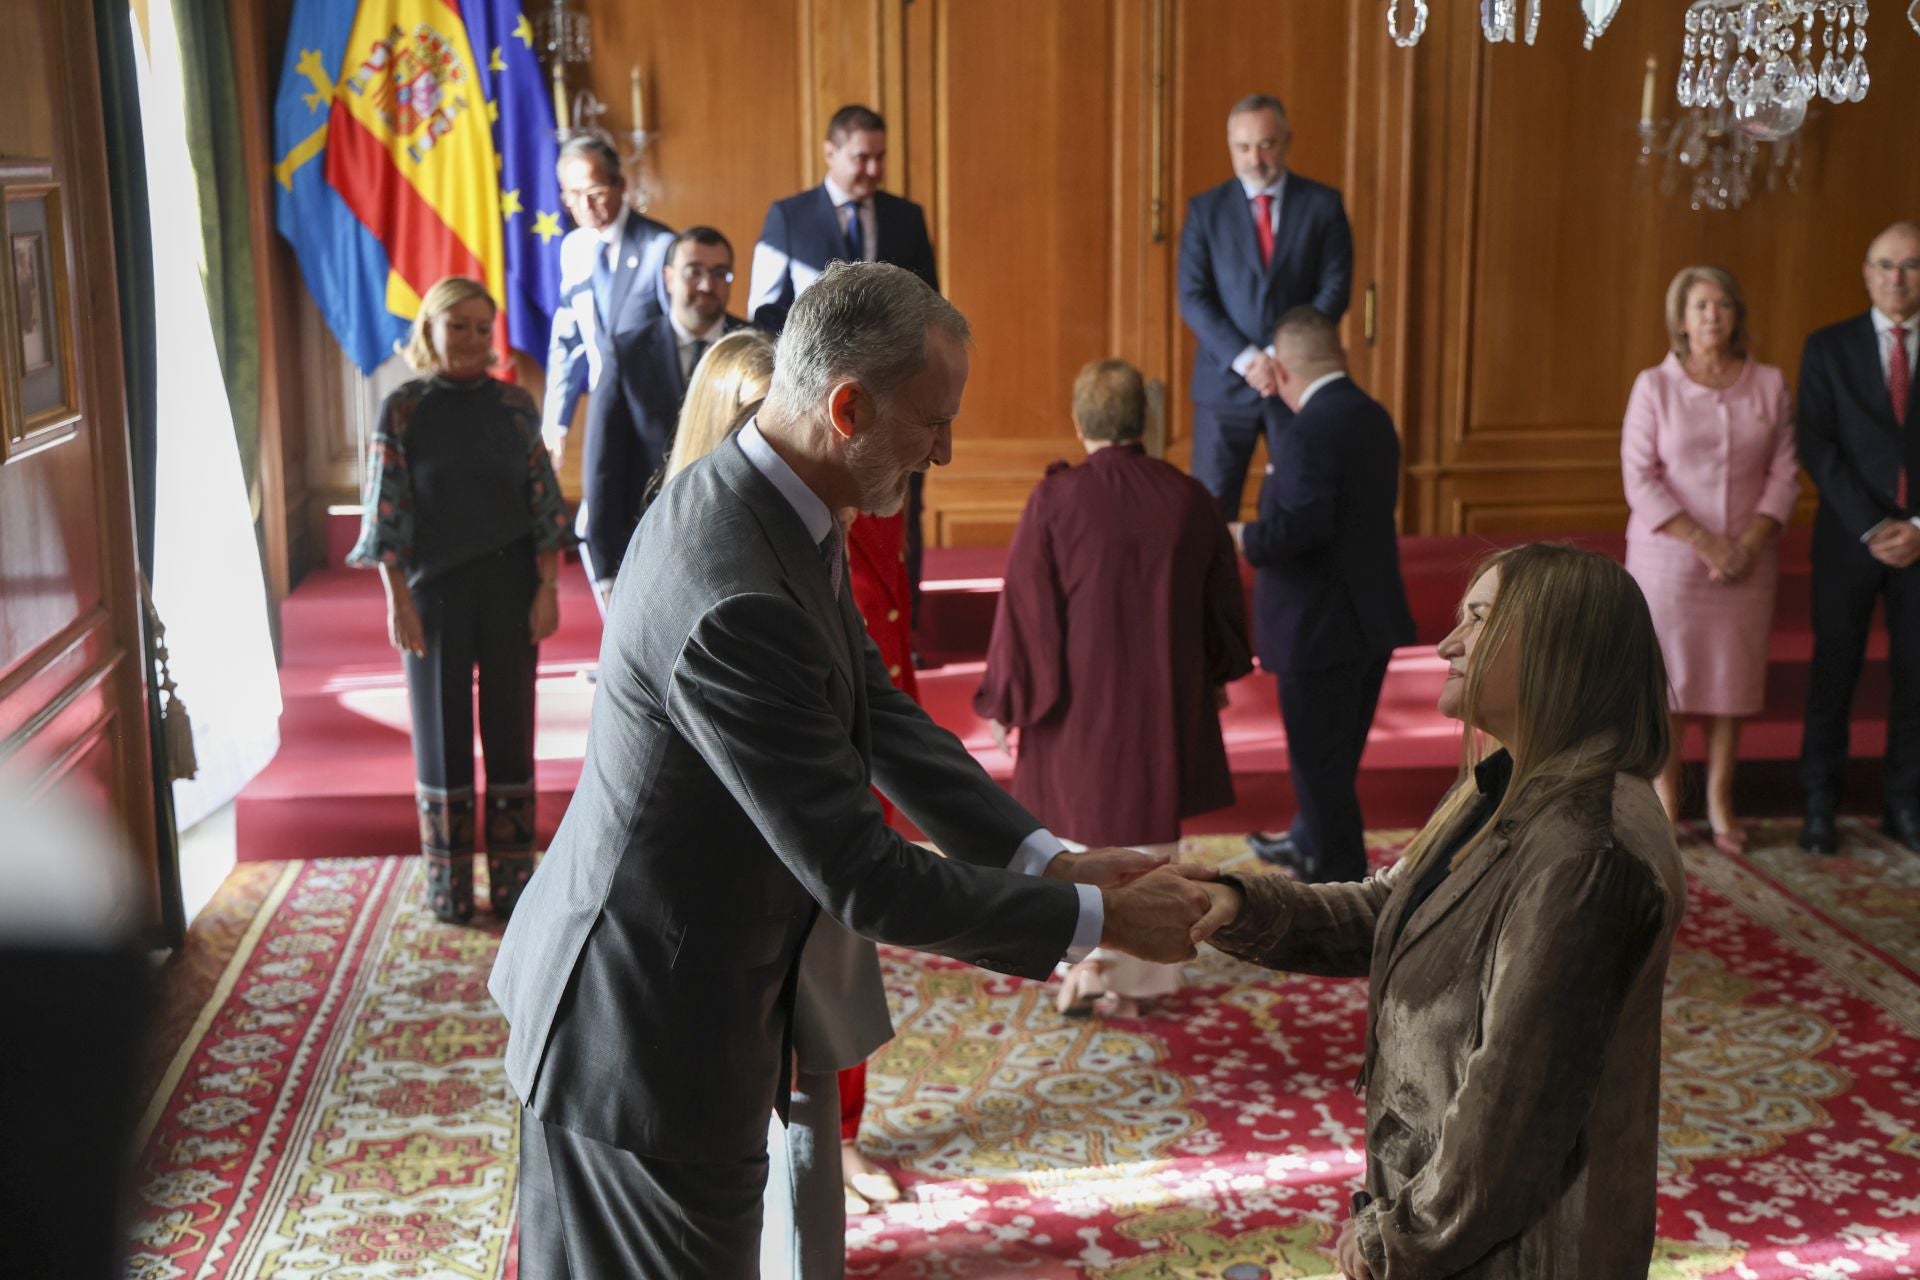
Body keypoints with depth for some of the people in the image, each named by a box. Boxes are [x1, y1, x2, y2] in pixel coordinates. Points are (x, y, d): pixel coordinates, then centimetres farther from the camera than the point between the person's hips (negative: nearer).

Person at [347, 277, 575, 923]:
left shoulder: (516, 406, 2)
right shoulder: (403, 410, -3)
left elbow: (544, 503, 2)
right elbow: (386, 513, -4)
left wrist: (547, 589, -4)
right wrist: (398, 601, -8)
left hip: (509, 587, 1)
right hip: (434, 590, -1)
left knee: (510, 726, 6)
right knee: (442, 731, 7)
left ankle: (513, 881, 16)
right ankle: (449, 886, 17)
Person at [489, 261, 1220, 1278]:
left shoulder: (750, 500, -1)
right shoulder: (740, 603, -32)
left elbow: (882, 717, 4)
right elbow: (865, 882, -27)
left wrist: (1045, 855, -4)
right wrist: (1096, 918, -17)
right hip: (648, 1033, -9)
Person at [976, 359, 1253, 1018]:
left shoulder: (1055, 499, -14)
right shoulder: (1188, 499, -4)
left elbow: (1025, 607, -11)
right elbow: (1223, 597, 8)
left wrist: (1005, 701, 0)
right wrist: (1217, 673, 25)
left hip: (1080, 696, -2)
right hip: (1166, 697, 3)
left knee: (1078, 820, 16)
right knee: (1145, 827, 13)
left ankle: (1091, 952, 5)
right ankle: (1128, 979, 16)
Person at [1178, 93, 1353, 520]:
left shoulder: (1323, 204, 3)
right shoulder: (1205, 209, 3)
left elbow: (1335, 288, -3)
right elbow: (1192, 298, -3)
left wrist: (1283, 355, -14)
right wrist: (1245, 360, -15)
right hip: (1225, 383, 0)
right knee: (1212, 506, 0)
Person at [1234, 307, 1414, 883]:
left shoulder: (1309, 433, -23)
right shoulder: (1373, 417, 6)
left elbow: (1298, 528, -32)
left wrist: (1242, 537, -14)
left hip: (1321, 627, -9)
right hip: (1371, 617, 9)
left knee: (1321, 762, 4)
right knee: (1336, 753, 25)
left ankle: (1341, 883, 15)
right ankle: (1308, 843, 44)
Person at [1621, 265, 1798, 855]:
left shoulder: (1769, 384, 3)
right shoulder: (1654, 386, -3)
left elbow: (1785, 472, 3)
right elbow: (1640, 478, -7)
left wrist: (1749, 544, -11)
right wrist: (1704, 543, -14)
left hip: (1747, 559, 2)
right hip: (1668, 556, -2)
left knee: (1734, 672, 5)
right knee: (1667, 672, 1)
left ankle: (1720, 801, 15)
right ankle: (1665, 805, 11)